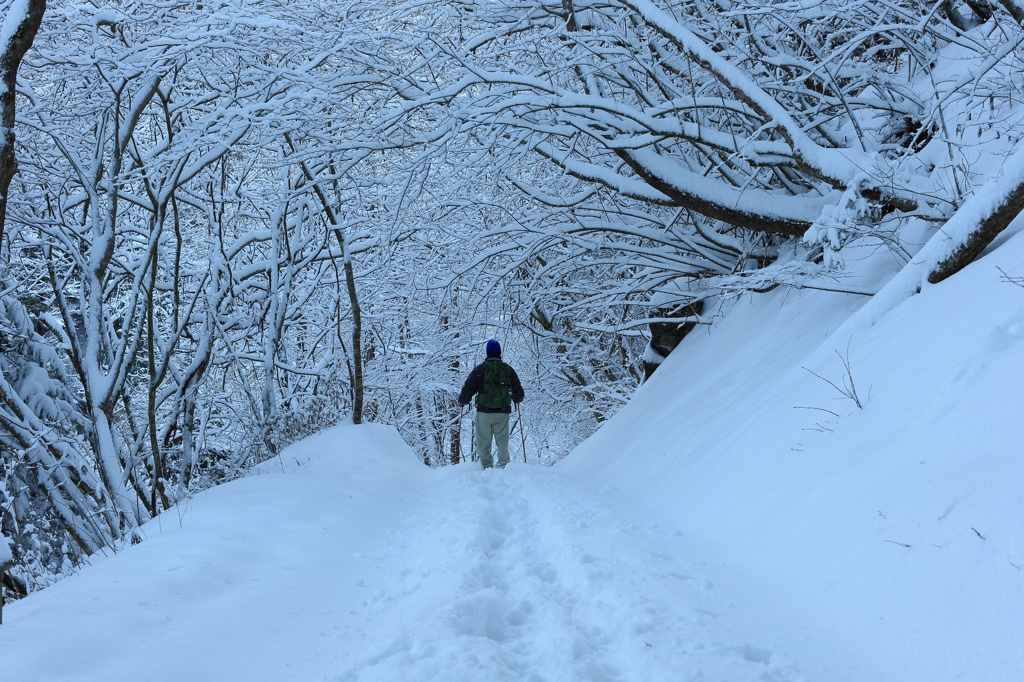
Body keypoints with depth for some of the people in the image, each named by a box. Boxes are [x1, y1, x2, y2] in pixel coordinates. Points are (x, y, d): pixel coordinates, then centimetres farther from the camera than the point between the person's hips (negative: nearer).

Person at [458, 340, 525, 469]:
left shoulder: (479, 369, 0)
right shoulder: (508, 369, 6)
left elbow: (467, 389, -1)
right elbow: (519, 392, 12)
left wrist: (462, 402, 19)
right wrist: (516, 399, 34)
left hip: (484, 412, -2)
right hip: (502, 412, 2)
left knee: (483, 443, 5)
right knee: (502, 442, 10)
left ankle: (487, 466, -1)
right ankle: (503, 466, 2)